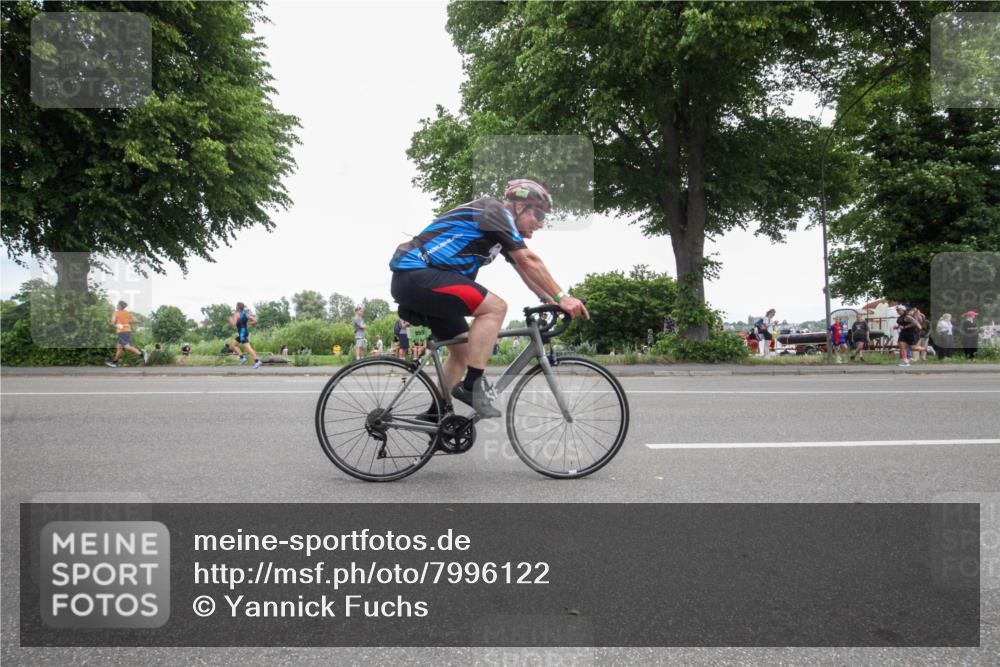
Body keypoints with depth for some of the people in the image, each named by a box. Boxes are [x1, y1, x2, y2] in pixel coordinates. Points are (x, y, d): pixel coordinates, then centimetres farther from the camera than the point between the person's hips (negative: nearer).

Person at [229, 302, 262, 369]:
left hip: (242, 332, -9)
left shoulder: (237, 314, -5)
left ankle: (257, 361, -27)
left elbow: (234, 324, -13)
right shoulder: (245, 314, 16)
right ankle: (242, 357, 9)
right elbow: (254, 320, 13)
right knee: (233, 345, 19)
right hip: (245, 331, 9)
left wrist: (230, 319, 5)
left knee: (247, 347, -17)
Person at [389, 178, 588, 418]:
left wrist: (551, 301, 8)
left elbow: (523, 269, 18)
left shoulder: (503, 230, 20)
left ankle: (436, 415, 21)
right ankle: (472, 385, -17)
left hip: (414, 280, 10)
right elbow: (528, 260, -16)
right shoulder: (496, 210, -9)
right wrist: (562, 297, -16)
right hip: (415, 274, -10)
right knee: (495, 307, -20)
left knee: (464, 351, 14)